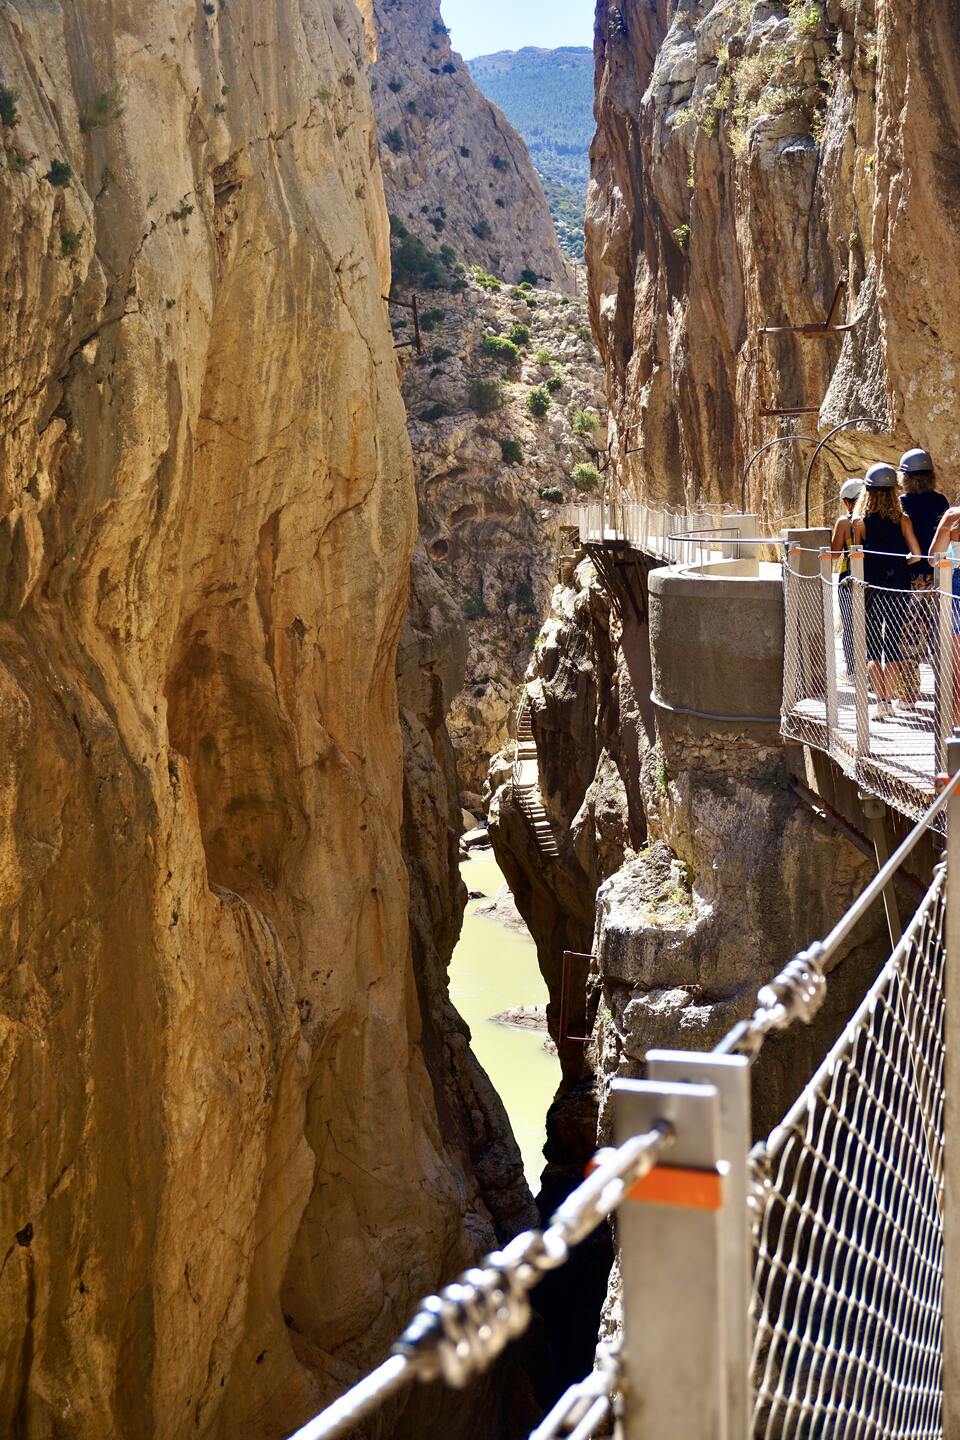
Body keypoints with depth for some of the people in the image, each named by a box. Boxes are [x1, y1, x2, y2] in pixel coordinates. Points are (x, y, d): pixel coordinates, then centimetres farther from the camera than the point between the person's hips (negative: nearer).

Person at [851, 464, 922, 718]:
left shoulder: (860, 521, -6)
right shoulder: (902, 520, -3)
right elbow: (916, 554, -5)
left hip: (871, 589, -1)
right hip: (897, 589, 1)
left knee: (871, 648, 4)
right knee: (893, 646, 12)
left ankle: (881, 700, -11)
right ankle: (889, 700, 12)